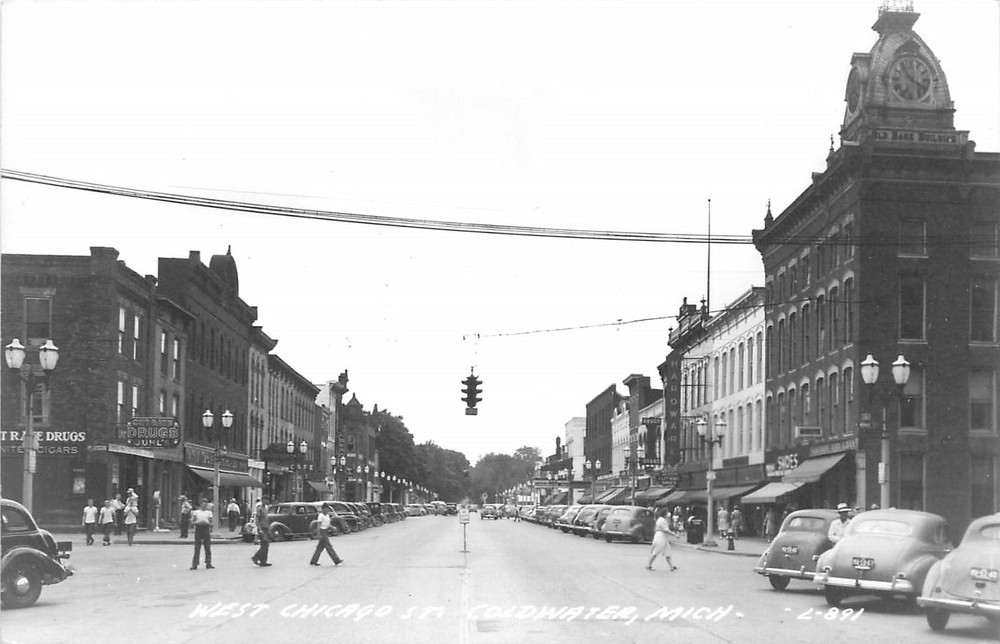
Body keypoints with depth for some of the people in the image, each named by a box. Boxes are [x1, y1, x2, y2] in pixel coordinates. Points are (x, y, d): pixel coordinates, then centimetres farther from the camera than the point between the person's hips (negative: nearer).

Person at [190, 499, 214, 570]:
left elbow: (211, 523, 6)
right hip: (198, 529, -2)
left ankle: (208, 563, 7)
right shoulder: (196, 512, 8)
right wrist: (198, 522, -16)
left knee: (208, 548, 0)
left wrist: (206, 523, -14)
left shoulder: (209, 512, 11)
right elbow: (192, 521, 2)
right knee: (197, 548, -5)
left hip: (206, 529, 2)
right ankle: (194, 564, -3)